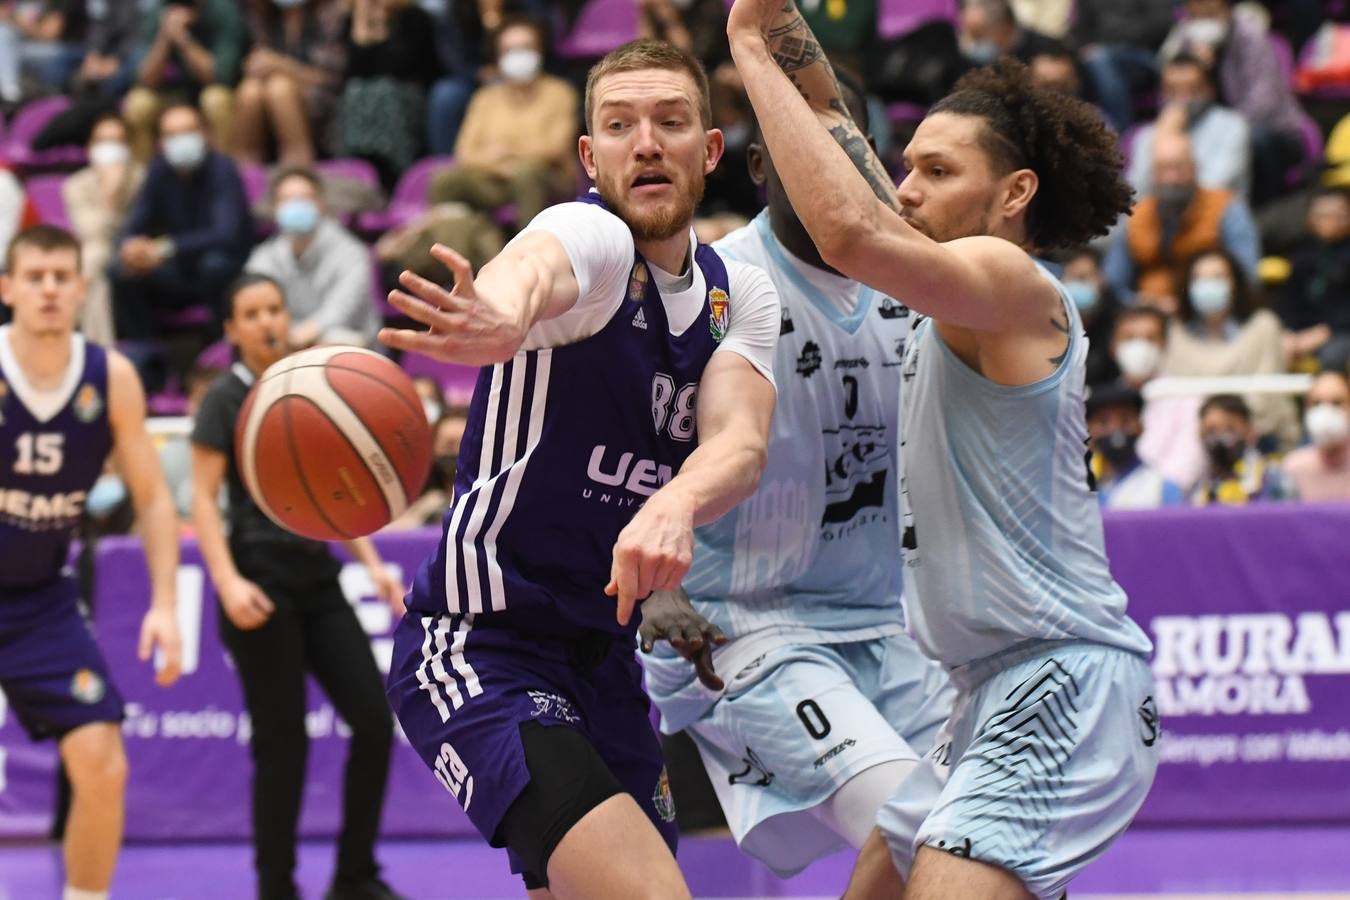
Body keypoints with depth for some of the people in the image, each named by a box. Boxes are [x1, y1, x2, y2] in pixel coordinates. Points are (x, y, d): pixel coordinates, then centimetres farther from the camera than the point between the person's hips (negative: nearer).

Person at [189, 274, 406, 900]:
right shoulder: (226, 399, -3)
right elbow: (204, 500, -8)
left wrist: (371, 565, 9)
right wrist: (227, 581, -21)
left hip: (318, 576, 6)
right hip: (263, 578, -6)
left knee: (374, 721, -1)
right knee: (282, 745, -6)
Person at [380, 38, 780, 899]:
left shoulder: (741, 294, 6)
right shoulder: (593, 237, -14)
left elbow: (740, 441, -15)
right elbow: (538, 264, -41)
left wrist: (674, 506, -39)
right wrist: (504, 313, -68)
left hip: (605, 659, 8)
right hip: (479, 647, -8)